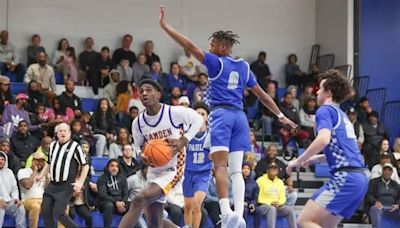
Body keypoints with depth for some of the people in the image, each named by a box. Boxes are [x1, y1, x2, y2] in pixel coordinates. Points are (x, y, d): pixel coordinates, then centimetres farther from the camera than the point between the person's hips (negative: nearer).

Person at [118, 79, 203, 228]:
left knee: (138, 200, -26)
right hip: (154, 171, 7)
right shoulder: (138, 122, -2)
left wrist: (182, 142, -14)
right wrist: (142, 155, -10)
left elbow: (198, 119, -1)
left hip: (172, 170, -7)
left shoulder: (174, 112, -16)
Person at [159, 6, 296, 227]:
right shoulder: (243, 66, 17)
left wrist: (165, 26, -5)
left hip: (221, 115, -5)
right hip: (239, 116, 5)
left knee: (220, 166, -14)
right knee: (236, 170, 3)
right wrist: (280, 115, 28)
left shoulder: (216, 62, 1)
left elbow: (191, 46, -7)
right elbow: (262, 94, 20)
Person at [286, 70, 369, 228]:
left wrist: (299, 161, -11)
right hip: (361, 176, 9)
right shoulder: (341, 115, 25)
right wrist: (318, 158, 33)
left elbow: (324, 139, -21)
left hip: (345, 177, -9)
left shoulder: (325, 110, -2)